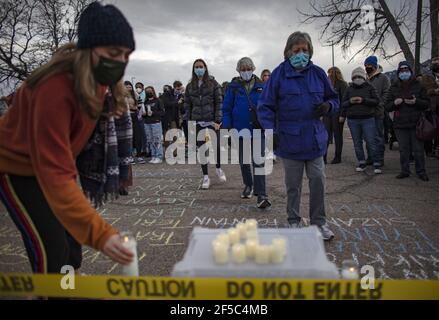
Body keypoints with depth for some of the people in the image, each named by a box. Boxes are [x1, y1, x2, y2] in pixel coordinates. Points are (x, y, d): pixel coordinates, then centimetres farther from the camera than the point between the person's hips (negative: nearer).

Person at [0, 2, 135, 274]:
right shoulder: (55, 89, -38)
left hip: (51, 162, 8)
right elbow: (54, 174, -43)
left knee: (71, 241, 12)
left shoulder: (97, 77, -12)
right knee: (52, 251, -12)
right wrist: (99, 233, -51)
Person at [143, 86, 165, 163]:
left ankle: (159, 157, 0)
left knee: (157, 140, -6)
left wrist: (153, 113, -14)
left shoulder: (158, 101, 0)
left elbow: (162, 112, -5)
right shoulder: (145, 102, 13)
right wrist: (144, 114, -1)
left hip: (156, 123, -5)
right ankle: (153, 156, 13)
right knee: (150, 141, 5)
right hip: (147, 123, 5)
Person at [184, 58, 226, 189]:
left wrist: (218, 120, -10)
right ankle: (205, 177, 12)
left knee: (216, 146, -4)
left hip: (212, 121, -2)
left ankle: (218, 168, 25)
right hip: (198, 122, 2)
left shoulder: (213, 83, 2)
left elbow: (219, 102, -2)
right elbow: (187, 105, 11)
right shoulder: (190, 86, 10)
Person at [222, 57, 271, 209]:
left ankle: (261, 195, -9)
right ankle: (248, 185, 37)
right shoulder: (234, 86, 1)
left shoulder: (261, 86, 3)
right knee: (243, 161, 15)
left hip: (258, 130, -1)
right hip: (240, 130, 1)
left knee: (258, 162, -8)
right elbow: (226, 109, 2)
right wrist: (228, 128, -5)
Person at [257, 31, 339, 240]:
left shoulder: (318, 73, 5)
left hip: (315, 138, 3)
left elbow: (333, 98, 15)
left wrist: (328, 106, -9)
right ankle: (294, 221, 27)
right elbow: (265, 106, -6)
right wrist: (270, 130, -19)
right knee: (293, 184, 10)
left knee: (318, 180, 5)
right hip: (289, 140, -2)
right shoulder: (279, 74, -5)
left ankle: (319, 222, 20)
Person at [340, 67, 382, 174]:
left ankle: (377, 164, 1)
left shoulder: (370, 87, 3)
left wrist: (363, 100, -15)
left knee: (371, 142, -5)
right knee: (357, 143, 6)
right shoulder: (349, 89, 10)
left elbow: (376, 101, -3)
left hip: (368, 119, -3)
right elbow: (343, 104, 12)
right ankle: (361, 163, 16)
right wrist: (350, 101, -10)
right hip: (353, 120, 3)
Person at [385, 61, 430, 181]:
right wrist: (394, 103, -12)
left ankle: (421, 171, 13)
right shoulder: (394, 88, 10)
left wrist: (416, 102, -14)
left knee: (418, 149, 1)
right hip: (400, 125, 2)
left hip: (416, 123, -1)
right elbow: (387, 107, 9)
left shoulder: (418, 86, 6)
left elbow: (427, 104, 5)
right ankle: (405, 171, 16)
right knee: (403, 150, 6)